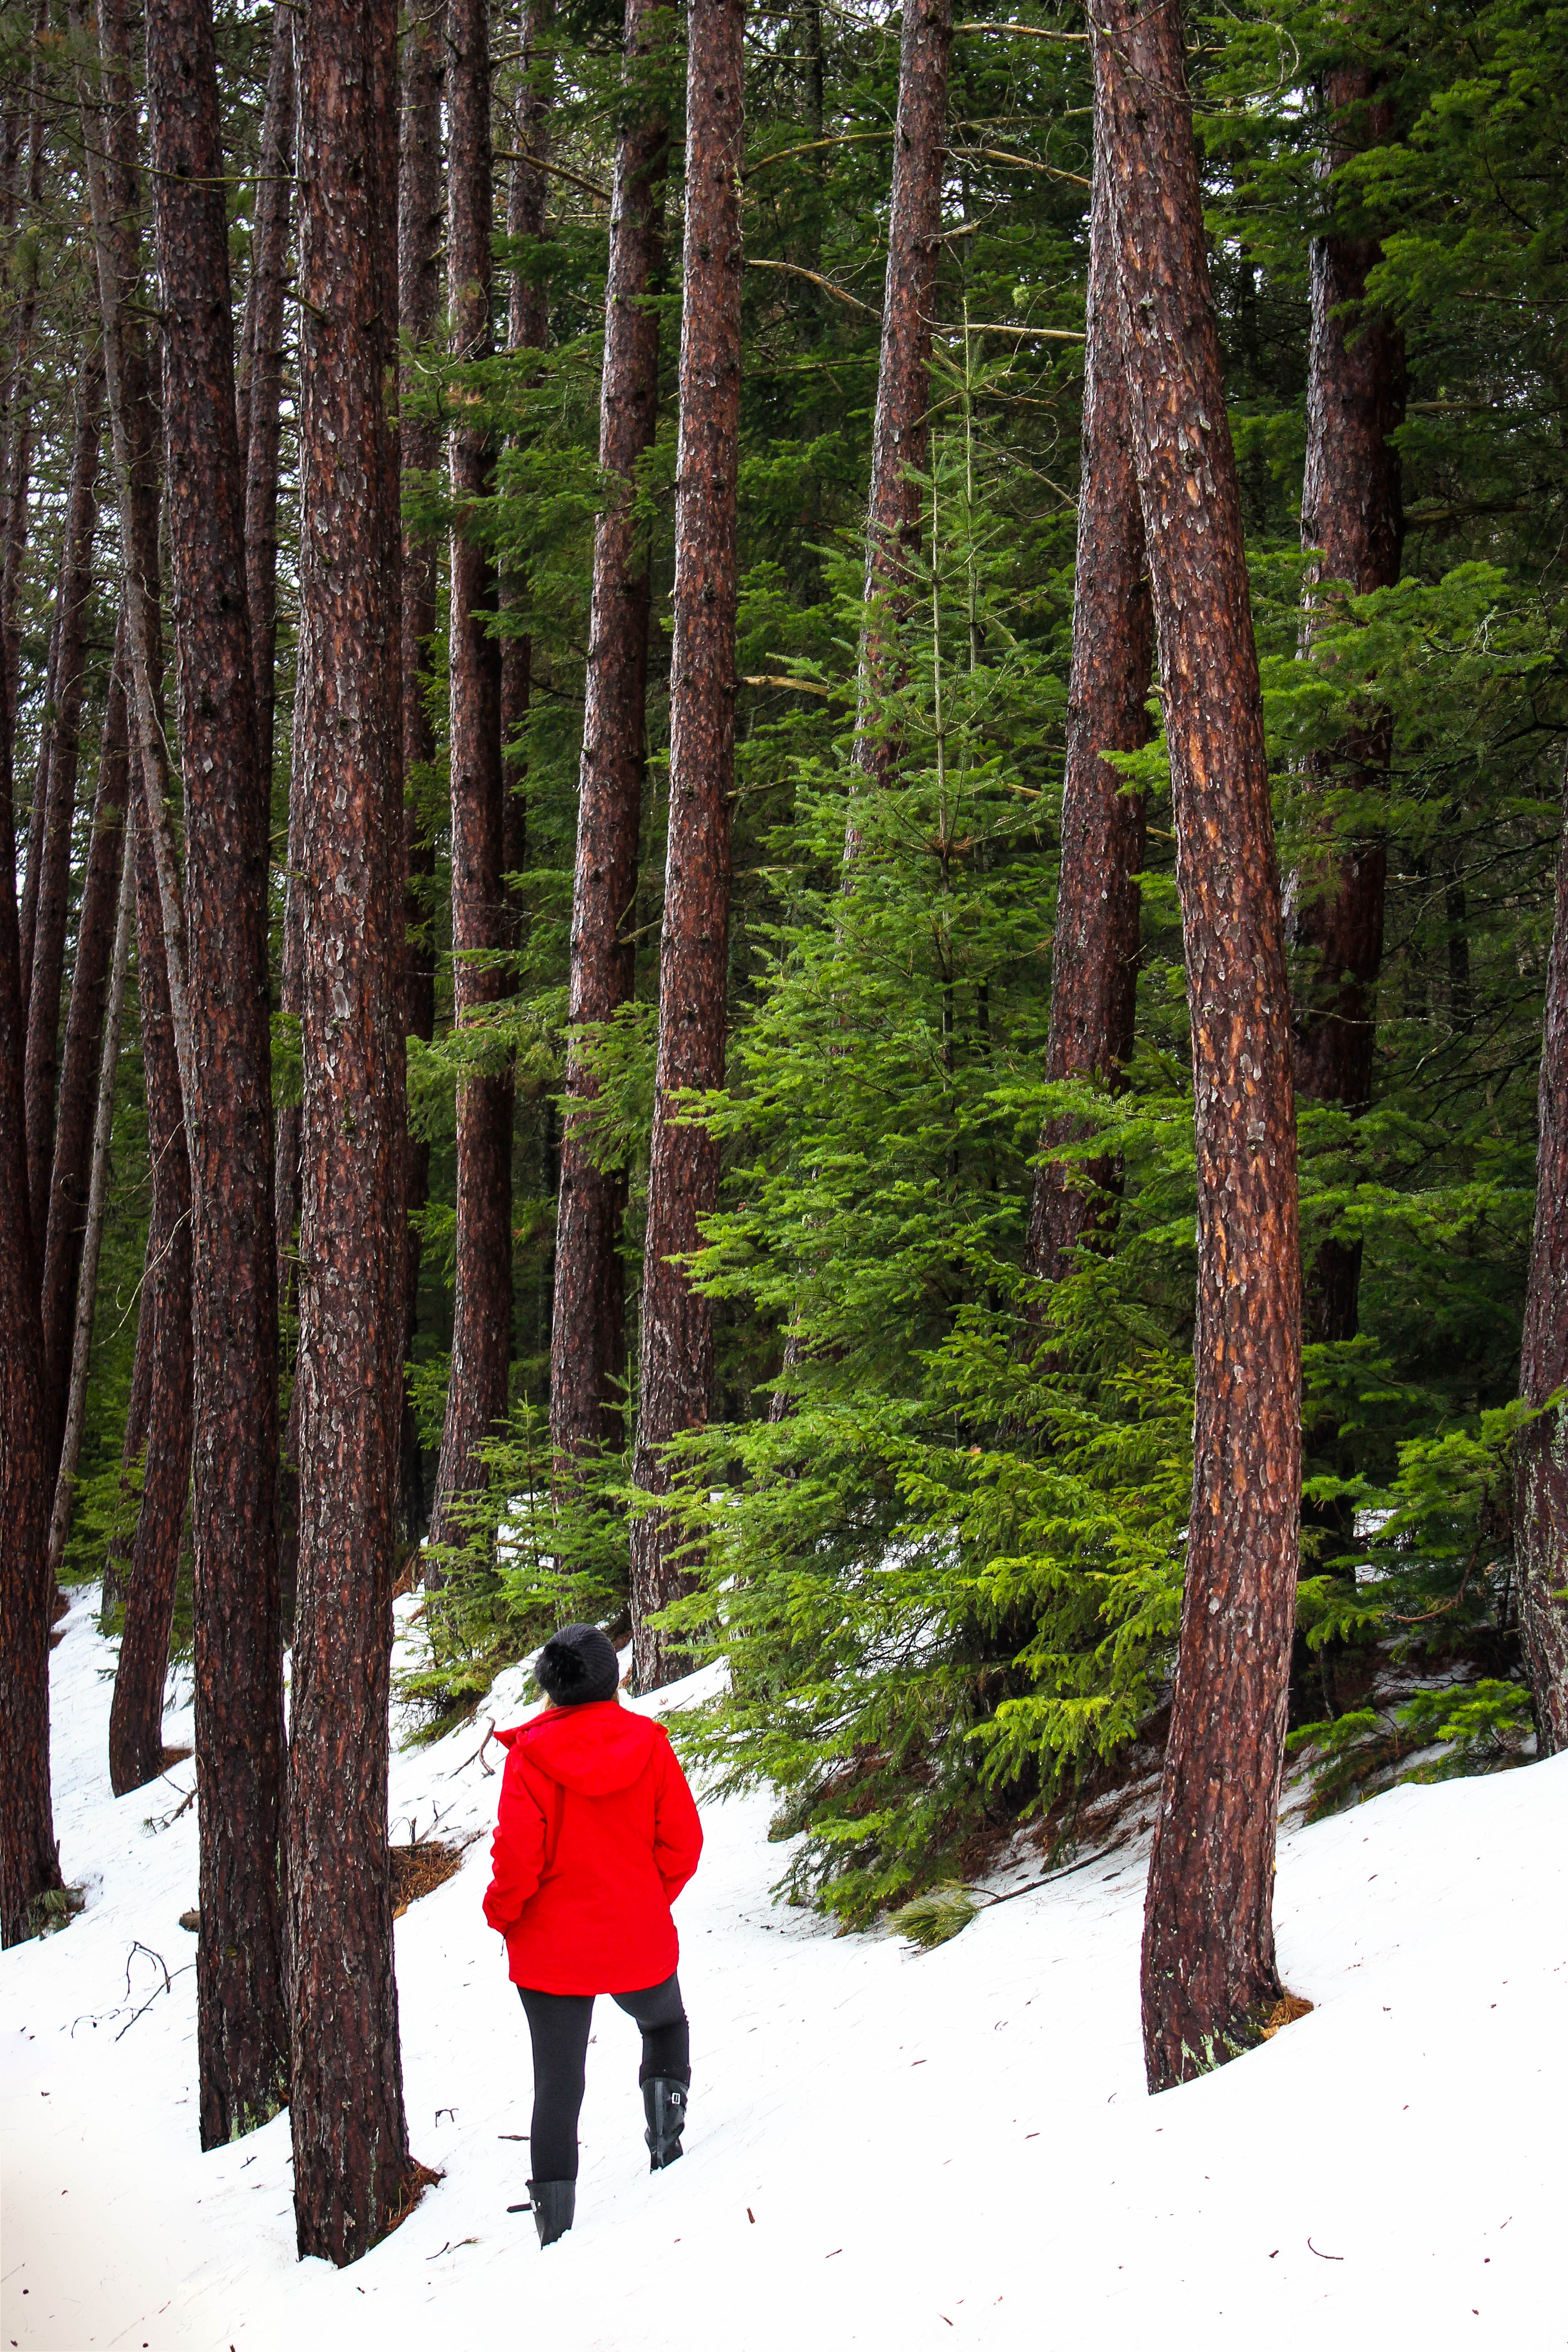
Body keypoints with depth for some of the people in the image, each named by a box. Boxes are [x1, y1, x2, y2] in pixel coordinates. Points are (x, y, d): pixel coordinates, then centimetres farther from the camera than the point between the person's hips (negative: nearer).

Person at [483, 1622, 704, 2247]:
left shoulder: (531, 1753, -11)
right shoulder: (648, 1743, -5)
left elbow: (517, 1854, -15)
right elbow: (682, 1842, -3)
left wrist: (502, 1915, 3)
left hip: (551, 1945, -1)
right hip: (638, 1941, 1)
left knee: (557, 2078, 7)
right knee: (665, 2022, 32)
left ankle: (555, 2217, 4)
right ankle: (666, 2091, 6)